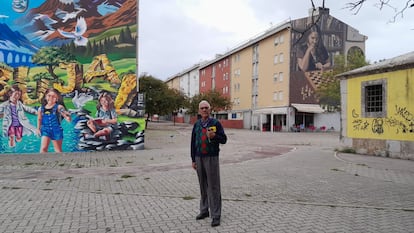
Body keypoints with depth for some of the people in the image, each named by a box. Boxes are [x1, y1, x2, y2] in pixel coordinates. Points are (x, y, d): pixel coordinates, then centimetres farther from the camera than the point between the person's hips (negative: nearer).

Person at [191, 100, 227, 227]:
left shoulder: (215, 123, -2)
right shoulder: (197, 124, 10)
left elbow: (224, 139, -2)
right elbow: (193, 142, 12)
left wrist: (214, 136, -22)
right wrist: (193, 160, 10)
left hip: (211, 158, -4)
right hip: (199, 158, 4)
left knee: (213, 187, -2)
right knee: (203, 186, 12)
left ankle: (216, 215, 4)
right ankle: (204, 210, 24)